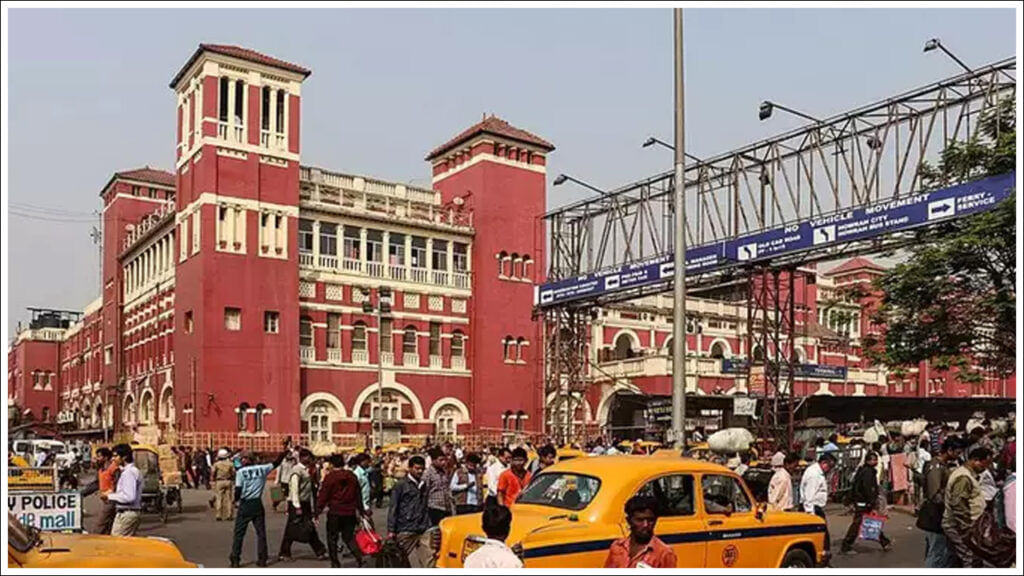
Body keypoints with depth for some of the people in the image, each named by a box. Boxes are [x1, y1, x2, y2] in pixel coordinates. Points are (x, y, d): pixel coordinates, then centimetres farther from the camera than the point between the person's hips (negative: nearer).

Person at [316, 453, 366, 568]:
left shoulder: (329, 477, -8)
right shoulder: (352, 476, 7)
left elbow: (323, 496, -9)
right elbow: (358, 495, 13)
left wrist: (317, 512, -4)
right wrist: (361, 510, 20)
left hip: (335, 512, -4)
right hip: (350, 512, 4)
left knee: (332, 537, 11)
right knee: (349, 537, 14)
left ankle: (335, 563, 12)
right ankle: (359, 558, -4)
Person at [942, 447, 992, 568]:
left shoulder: (967, 475, 16)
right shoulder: (963, 478, -19)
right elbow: (959, 508, -24)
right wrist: (967, 532, -22)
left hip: (956, 527, 11)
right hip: (960, 528, -11)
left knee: (959, 562, 15)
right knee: (973, 563, -9)